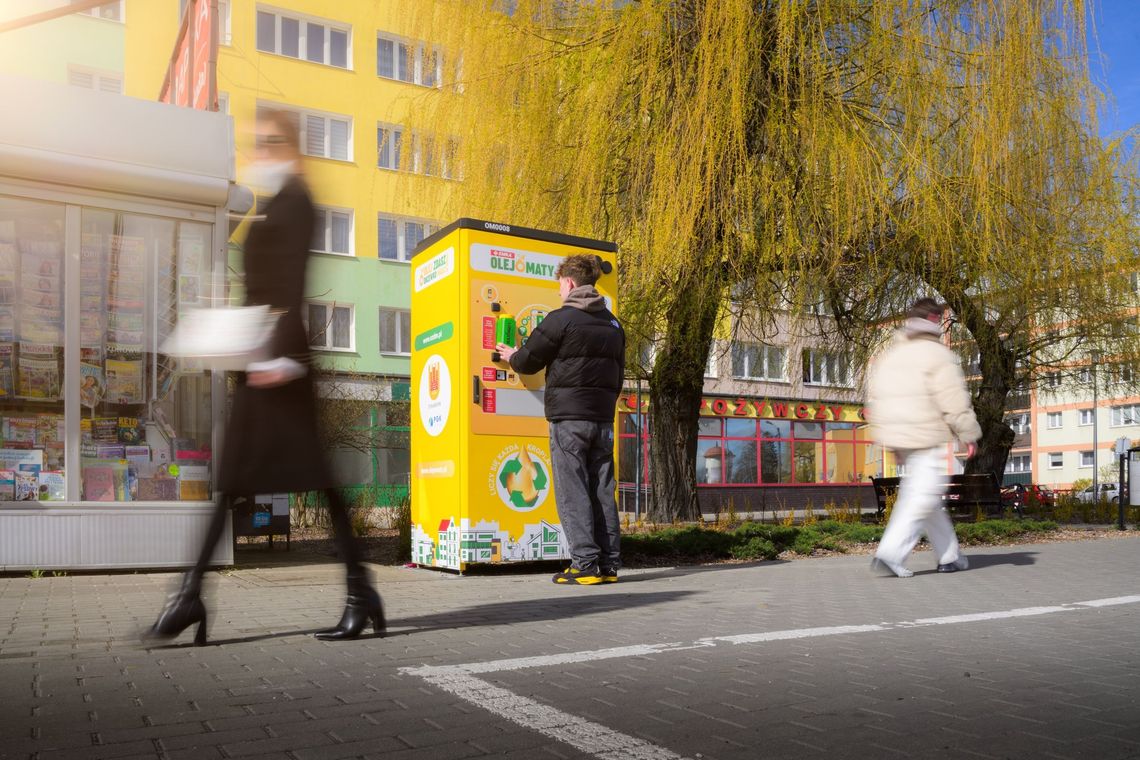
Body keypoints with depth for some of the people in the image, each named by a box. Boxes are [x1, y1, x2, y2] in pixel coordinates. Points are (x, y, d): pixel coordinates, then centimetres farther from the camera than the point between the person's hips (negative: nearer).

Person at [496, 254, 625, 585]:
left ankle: (585, 564, -6)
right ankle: (609, 564, 9)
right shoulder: (613, 324, 14)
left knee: (572, 492, -3)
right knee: (602, 492, 8)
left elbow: (529, 361, -1)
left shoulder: (561, 318, -8)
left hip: (568, 418, -6)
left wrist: (510, 356, 20)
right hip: (603, 420, 6)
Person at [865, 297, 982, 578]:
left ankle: (949, 556, 23)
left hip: (897, 438, 8)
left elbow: (875, 397, 15)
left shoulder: (889, 355, 14)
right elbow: (955, 400, -12)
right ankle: (890, 553, -16)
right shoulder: (938, 354, -9)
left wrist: (887, 435, 20)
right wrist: (969, 435, -4)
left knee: (923, 493, 15)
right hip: (926, 438, -8)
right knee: (923, 495, -6)